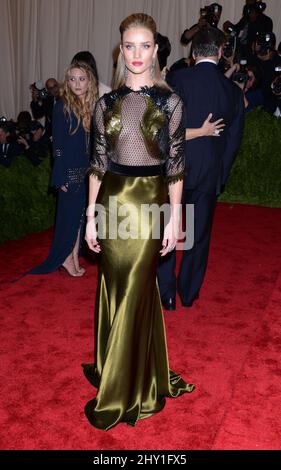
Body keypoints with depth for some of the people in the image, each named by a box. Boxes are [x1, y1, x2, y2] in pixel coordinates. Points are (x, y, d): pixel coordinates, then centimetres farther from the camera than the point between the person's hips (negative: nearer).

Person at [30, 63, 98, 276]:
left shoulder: (94, 106, 7)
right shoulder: (62, 107, -6)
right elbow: (57, 144, -8)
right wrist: (61, 177, -13)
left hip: (88, 170, 5)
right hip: (70, 170, -4)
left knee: (80, 215, 9)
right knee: (69, 213, 2)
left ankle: (74, 257, 20)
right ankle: (66, 257, 17)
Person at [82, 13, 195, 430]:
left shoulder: (170, 102, 0)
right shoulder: (107, 102, 7)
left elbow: (175, 165, -1)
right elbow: (98, 162, 7)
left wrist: (175, 217, -5)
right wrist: (91, 215, 3)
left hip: (151, 201, -3)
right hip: (113, 200, 3)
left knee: (134, 294, 3)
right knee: (114, 290, 11)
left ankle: (120, 393, 22)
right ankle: (119, 375, 35)